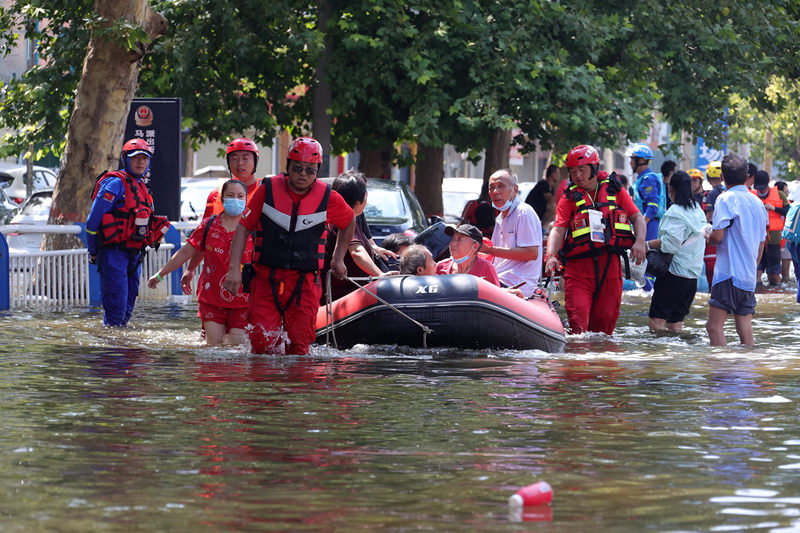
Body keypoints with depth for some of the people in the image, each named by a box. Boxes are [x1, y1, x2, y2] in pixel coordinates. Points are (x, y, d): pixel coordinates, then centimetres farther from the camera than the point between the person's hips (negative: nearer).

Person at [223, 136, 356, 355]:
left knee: (298, 347, -5)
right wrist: (234, 269, -5)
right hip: (266, 279, 0)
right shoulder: (267, 190, -1)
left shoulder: (328, 198, 0)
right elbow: (243, 228, 4)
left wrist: (338, 259, 22)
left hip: (305, 283, 0)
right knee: (261, 343, -8)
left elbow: (349, 223, 22)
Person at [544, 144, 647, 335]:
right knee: (578, 323, -14)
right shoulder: (569, 199, 9)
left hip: (610, 267, 1)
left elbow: (637, 217, 11)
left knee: (605, 322, 1)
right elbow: (558, 230, -2)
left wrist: (640, 241, -9)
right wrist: (551, 255, -21)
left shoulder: (615, 190, 13)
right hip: (578, 268, -1)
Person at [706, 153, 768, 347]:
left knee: (714, 325, -8)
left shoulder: (726, 199, -8)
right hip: (750, 277, 7)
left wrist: (708, 236, 8)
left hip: (729, 273, -7)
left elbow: (717, 236, -15)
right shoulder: (757, 202, 14)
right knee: (745, 329, 7)